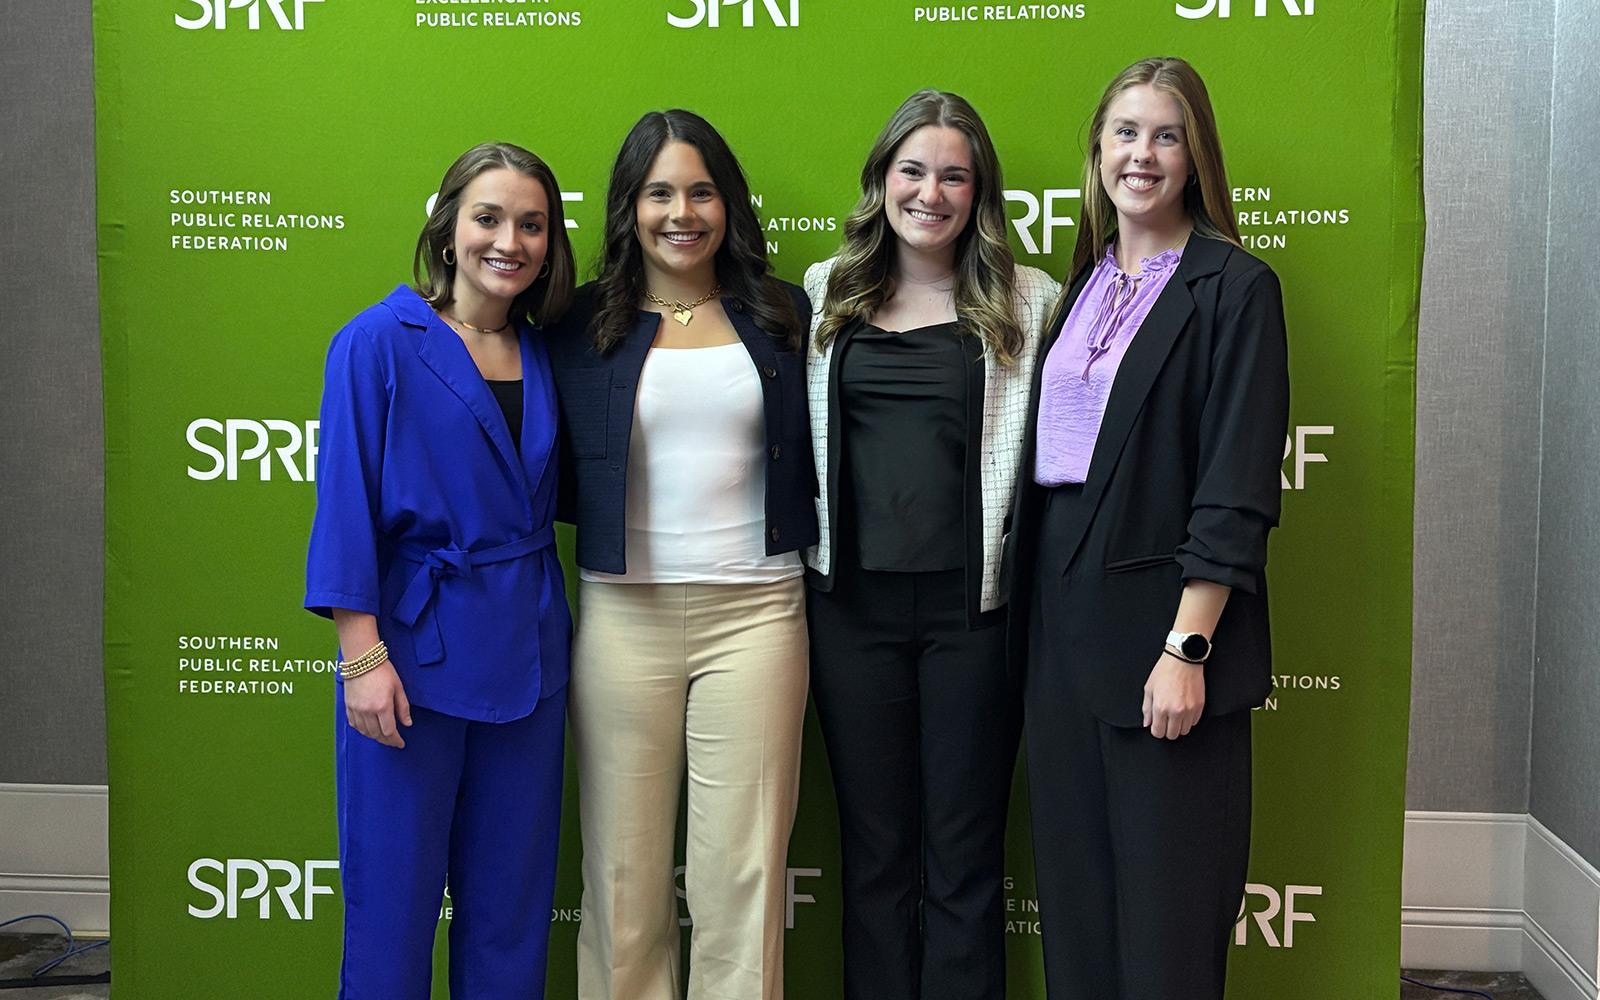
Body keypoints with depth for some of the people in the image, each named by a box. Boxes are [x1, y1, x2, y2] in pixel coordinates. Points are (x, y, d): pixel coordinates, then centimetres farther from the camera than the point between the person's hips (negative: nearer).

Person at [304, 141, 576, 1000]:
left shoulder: (543, 355, 9)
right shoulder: (380, 342, -6)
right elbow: (345, 504, -10)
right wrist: (362, 655, -15)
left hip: (526, 657, 5)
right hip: (416, 651, -5)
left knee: (511, 897, 12)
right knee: (394, 894, 4)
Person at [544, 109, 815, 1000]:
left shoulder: (783, 316, 9)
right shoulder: (584, 326, 6)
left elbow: (814, 460, 10)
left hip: (756, 610, 0)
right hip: (624, 614, 0)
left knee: (743, 867, 2)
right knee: (624, 868, 7)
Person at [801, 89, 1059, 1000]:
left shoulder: (1027, 301, 1)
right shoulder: (825, 294, 8)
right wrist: (809, 541, 6)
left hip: (971, 602, -2)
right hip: (855, 600, 2)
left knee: (964, 850, 6)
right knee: (874, 846, 12)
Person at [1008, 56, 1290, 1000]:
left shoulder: (1234, 287, -6)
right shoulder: (1083, 286, 14)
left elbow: (1237, 489, -13)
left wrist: (1187, 647, -18)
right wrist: (1033, 613, 10)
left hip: (1162, 618, -6)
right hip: (1063, 614, 6)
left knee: (1167, 902, 1)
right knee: (1073, 884, 12)